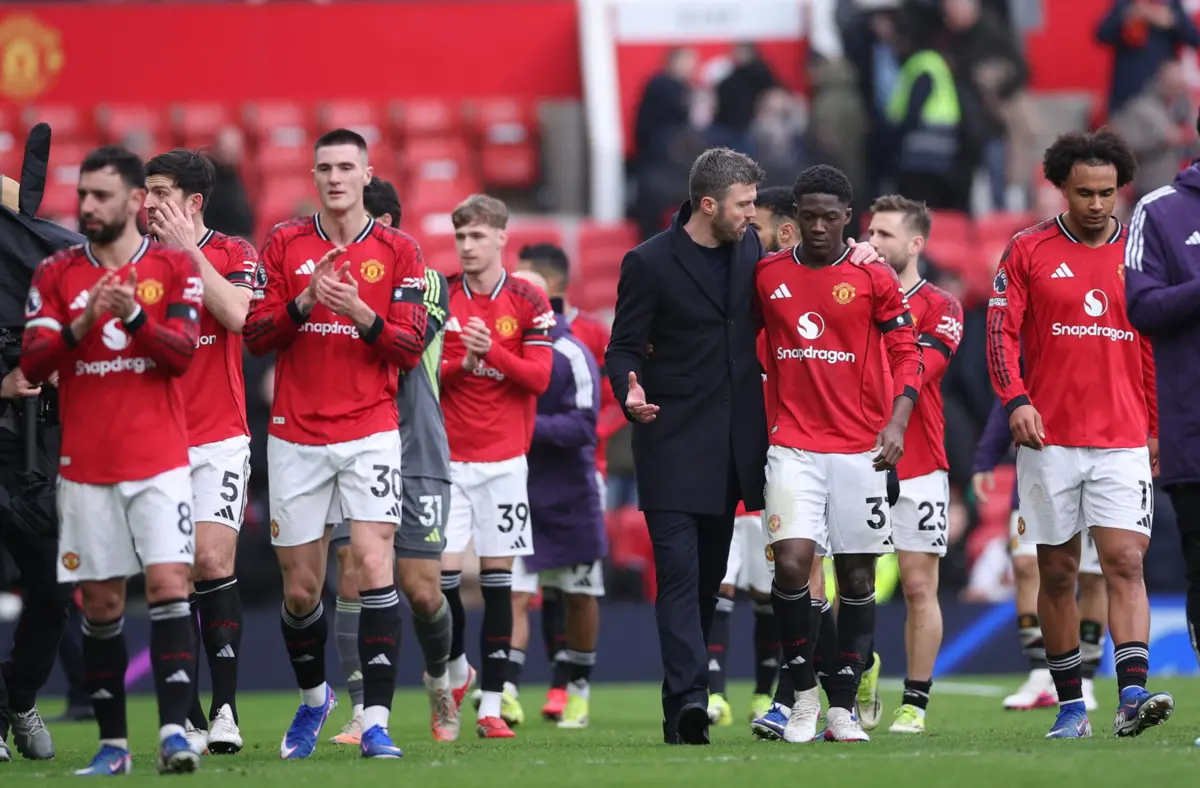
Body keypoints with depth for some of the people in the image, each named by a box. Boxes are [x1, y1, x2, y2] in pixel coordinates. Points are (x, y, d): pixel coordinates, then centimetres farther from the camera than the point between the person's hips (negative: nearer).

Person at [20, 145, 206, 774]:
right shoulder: (57, 273, 7)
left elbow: (182, 352, -8)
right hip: (85, 467, 2)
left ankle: (174, 731, -17)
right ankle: (112, 743, 8)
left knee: (168, 585, -13)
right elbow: (32, 364, -1)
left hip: (159, 462, -2)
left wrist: (134, 316, -24)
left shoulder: (174, 267, 3)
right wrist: (81, 325, -18)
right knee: (100, 603, 2)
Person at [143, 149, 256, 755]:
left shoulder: (232, 254, 1)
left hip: (217, 440, -3)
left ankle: (225, 708, -8)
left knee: (212, 562, -14)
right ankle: (189, 719, 3)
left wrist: (187, 249, -16)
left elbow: (237, 314, -18)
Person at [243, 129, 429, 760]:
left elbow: (410, 347, 0)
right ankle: (313, 696, 32)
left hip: (370, 431, -2)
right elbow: (256, 335, 3)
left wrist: (360, 312, -17)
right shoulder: (285, 244, 7)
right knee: (300, 588, 6)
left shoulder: (398, 251, 4)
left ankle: (376, 720, -17)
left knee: (374, 563, -17)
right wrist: (306, 301, -14)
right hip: (296, 436, 2)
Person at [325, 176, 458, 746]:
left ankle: (439, 679, 28)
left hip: (416, 458, -2)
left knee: (421, 591, -2)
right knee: (353, 576, -12)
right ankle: (363, 714, -10)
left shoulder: (426, 283, 2)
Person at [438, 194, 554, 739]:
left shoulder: (528, 301, 1)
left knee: (497, 577, -1)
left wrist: (492, 352, -19)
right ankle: (457, 670, 22)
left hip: (504, 455, -1)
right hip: (448, 454, 1)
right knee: (443, 571, -6)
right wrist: (459, 366, -17)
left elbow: (539, 377, -4)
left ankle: (492, 704, 2)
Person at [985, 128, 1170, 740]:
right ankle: (1070, 705, 12)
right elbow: (1001, 332, 0)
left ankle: (1133, 694, -20)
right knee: (1057, 572, 4)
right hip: (1049, 438, 0)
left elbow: (1158, 345, 13)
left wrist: (1157, 429, 11)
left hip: (1123, 442, 0)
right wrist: (1016, 400, -16)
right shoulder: (1028, 252, 4)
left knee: (1125, 562, -12)